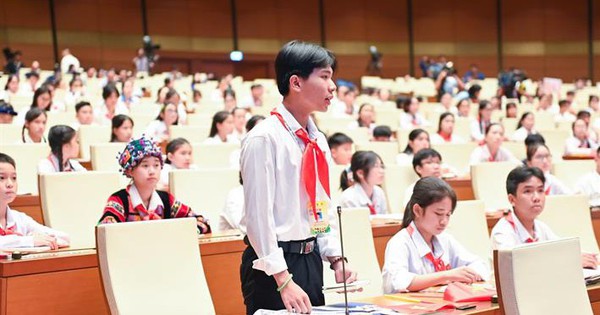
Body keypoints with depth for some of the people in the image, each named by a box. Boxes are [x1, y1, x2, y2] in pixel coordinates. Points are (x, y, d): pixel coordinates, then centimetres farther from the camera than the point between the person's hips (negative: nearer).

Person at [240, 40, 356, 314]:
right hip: (272, 263, -8)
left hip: (311, 259, 8)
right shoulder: (264, 138, -14)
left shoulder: (318, 141, 10)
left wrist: (336, 259, 5)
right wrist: (283, 280, -20)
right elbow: (259, 215, -18)